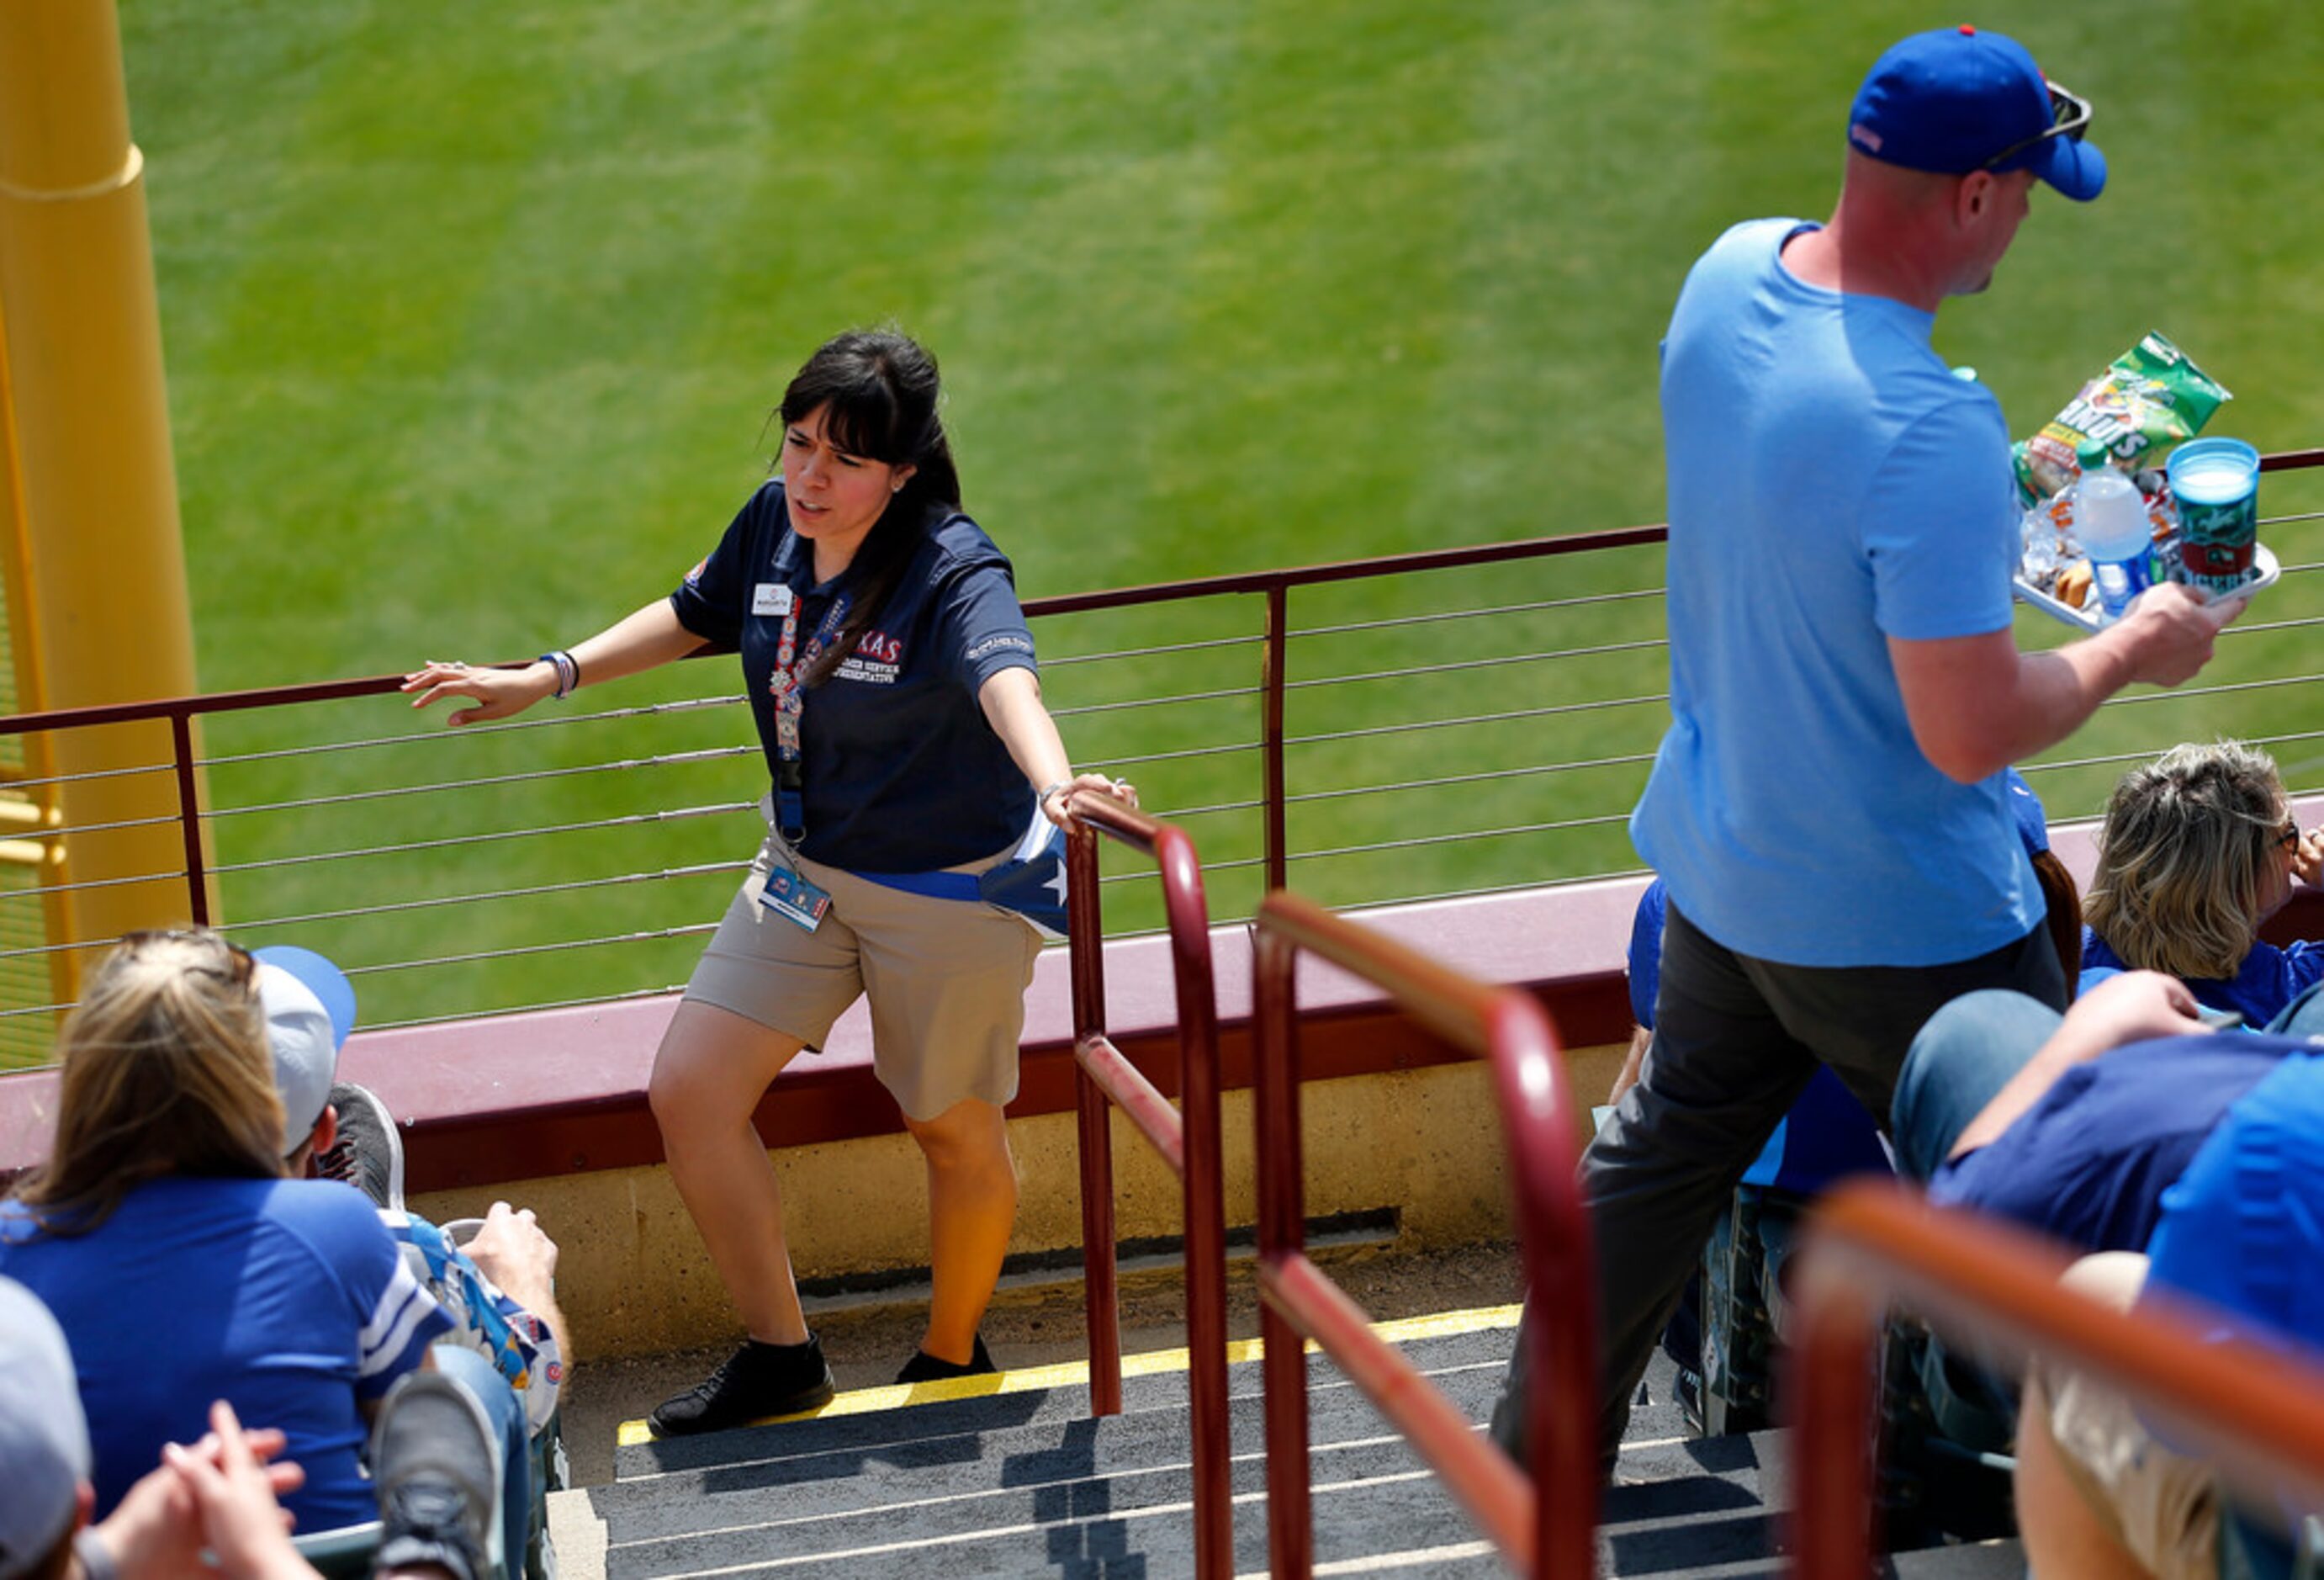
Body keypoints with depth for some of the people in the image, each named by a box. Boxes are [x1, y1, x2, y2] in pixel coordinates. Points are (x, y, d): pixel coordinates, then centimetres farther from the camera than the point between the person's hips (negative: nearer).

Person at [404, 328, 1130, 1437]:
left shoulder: (952, 569, -27)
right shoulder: (775, 521, -7)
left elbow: (1006, 681, -48)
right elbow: (694, 614, 15)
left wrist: (1055, 786, -69)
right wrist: (548, 677, 14)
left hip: (950, 890, -6)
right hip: (805, 868, 7)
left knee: (954, 1133, 10)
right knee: (687, 1092, -1)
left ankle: (953, 1357, 36)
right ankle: (780, 1356, 15)